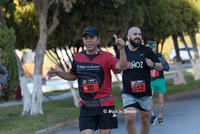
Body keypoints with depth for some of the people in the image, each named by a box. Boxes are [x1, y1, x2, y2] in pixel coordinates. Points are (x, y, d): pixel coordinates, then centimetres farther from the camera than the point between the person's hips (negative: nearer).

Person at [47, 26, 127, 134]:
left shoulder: (106, 57, -6)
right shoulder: (78, 57, 8)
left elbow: (122, 66, -24)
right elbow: (73, 75, 25)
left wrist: (121, 48, -37)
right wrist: (57, 73, 10)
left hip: (105, 105, -3)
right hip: (86, 107, 3)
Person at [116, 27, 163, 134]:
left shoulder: (146, 51, 1)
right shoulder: (122, 51, 4)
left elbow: (160, 67, 4)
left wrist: (153, 64, -19)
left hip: (144, 92, 1)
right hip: (128, 92, -1)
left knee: (145, 119, 8)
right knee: (129, 118, -16)